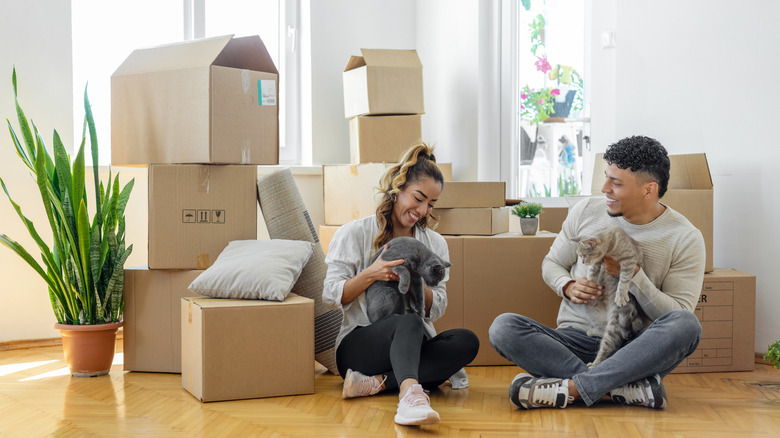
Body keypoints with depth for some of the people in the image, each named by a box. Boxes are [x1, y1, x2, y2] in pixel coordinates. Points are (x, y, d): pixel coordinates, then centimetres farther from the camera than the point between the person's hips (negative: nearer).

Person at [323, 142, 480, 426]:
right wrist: (371, 275, -16)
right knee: (409, 322, -38)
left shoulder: (435, 243, 15)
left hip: (410, 348, 4)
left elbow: (437, 310, 9)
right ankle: (410, 394, -65)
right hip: (358, 346, -4)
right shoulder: (354, 234, 4)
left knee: (466, 341, -28)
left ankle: (375, 383, -37)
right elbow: (331, 296, -1)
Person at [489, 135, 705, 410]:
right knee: (503, 328, -25)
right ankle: (627, 387, -31)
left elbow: (678, 315, -7)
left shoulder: (686, 239, -2)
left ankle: (570, 387, -34)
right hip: (576, 341, 2)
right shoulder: (586, 211, 6)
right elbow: (551, 263, 17)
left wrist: (632, 275, -19)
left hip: (634, 349, -2)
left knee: (687, 325, -35)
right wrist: (568, 287, -7)